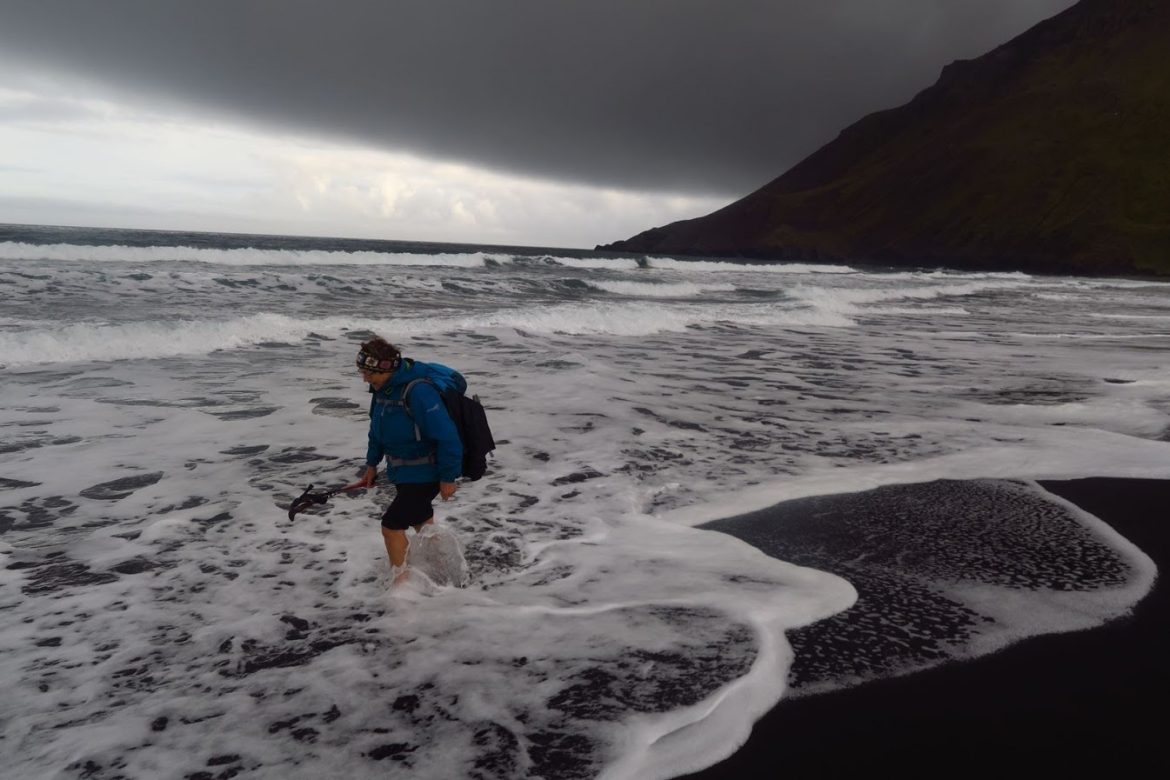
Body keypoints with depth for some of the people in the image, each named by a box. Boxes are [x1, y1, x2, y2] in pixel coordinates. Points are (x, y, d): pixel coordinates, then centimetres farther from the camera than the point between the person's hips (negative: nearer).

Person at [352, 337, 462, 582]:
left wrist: (448, 478, -23)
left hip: (425, 474, -9)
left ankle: (402, 584, 8)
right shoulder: (382, 389, -3)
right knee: (420, 518, 27)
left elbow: (447, 437, -29)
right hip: (402, 470, 9)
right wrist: (372, 463, 17)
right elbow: (377, 428, 14)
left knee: (391, 524, -9)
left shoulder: (418, 392, -31)